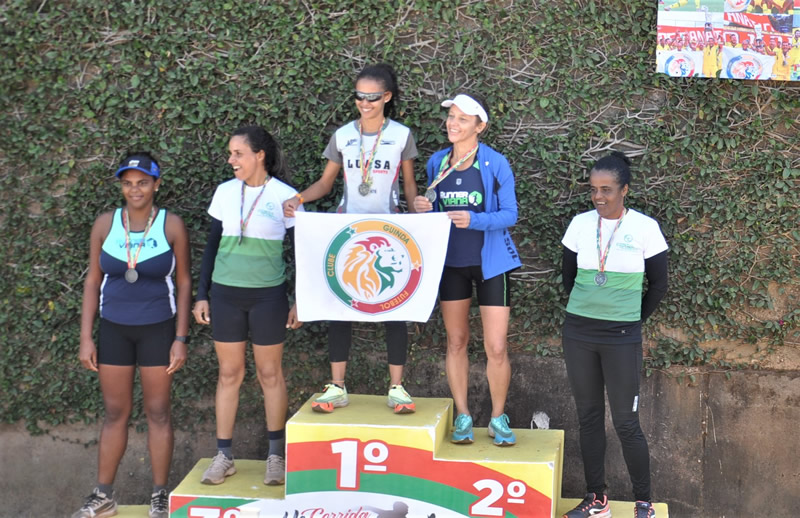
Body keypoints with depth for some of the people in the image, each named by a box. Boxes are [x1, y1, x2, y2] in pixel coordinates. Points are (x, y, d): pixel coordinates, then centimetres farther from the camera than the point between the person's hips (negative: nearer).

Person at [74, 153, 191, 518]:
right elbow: (93, 281, 4)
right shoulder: (105, 224, 0)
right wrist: (86, 337, 1)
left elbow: (183, 282, -1)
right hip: (114, 329, 2)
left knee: (158, 412, 5)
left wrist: (180, 338, -5)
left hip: (157, 329, -2)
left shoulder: (171, 225, -5)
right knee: (114, 413, 9)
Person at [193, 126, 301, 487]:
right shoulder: (225, 192, 4)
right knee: (229, 372, 7)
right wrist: (202, 294, 8)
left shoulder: (285, 196, -5)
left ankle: (276, 455, 16)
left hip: (268, 295, -3)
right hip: (225, 294, 3)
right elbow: (213, 244, 11)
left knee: (269, 373, 5)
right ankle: (224, 456, 13)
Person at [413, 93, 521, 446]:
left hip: (489, 261, -4)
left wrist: (473, 220, -26)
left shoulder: (495, 164, -9)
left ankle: (498, 419, 14)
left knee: (496, 348, -5)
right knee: (456, 341, 10)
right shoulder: (437, 162, 4)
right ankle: (462, 417, 23)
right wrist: (425, 208, -8)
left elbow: (510, 214, -11)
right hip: (450, 261, 4)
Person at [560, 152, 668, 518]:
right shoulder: (580, 224, 2)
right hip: (578, 335, 3)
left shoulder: (645, 228, -6)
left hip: (622, 339, -3)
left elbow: (658, 285, 3)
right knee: (588, 417, 8)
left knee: (626, 422, -2)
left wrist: (632, 322, 7)